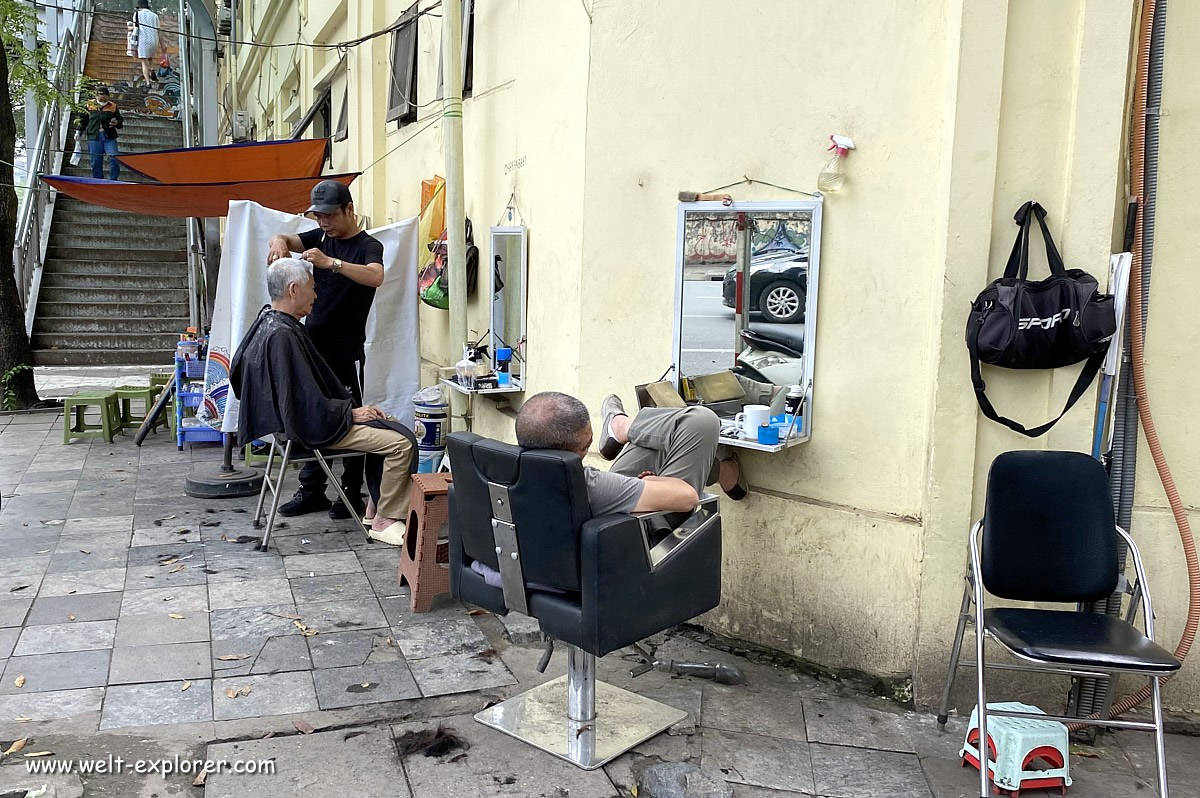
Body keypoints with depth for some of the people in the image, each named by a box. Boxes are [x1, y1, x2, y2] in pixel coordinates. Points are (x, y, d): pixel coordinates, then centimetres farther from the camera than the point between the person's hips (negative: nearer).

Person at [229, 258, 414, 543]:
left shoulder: (271, 323, 10)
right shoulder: (281, 336, -24)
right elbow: (307, 405, -25)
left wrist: (355, 406, 9)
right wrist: (351, 412, -13)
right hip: (313, 430, -11)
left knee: (388, 429, 18)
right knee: (401, 443, -15)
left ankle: (378, 509, 19)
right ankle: (385, 522, -2)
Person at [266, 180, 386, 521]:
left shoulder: (368, 246, -9)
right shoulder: (321, 236, 12)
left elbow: (375, 277, -29)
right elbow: (285, 239, 2)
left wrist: (330, 262, -40)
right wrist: (279, 243, -22)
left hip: (346, 351, -7)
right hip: (313, 343, 7)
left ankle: (353, 494, 8)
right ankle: (312, 490, 19)